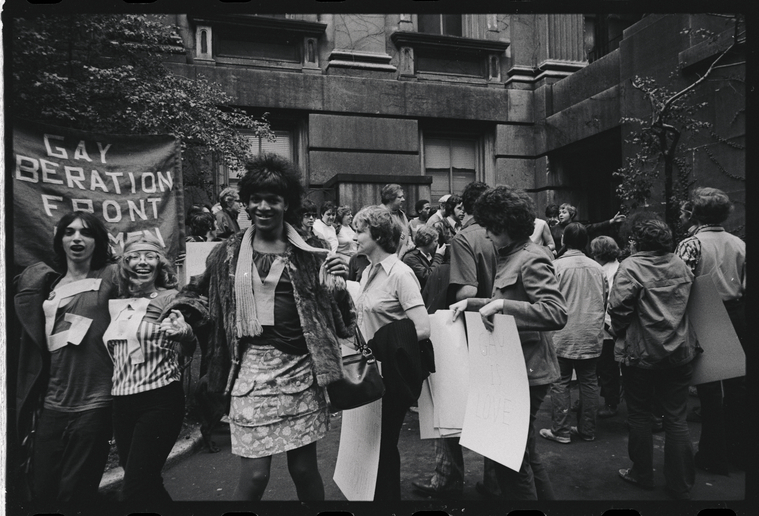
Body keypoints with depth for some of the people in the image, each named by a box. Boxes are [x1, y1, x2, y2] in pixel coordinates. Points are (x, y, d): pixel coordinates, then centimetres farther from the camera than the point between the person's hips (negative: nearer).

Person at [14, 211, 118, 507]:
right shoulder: (45, 282, 12)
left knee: (74, 495, 6)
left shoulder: (110, 277, -3)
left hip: (93, 405, -5)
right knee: (41, 493, 13)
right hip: (50, 404, 5)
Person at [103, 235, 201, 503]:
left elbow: (188, 349, -13)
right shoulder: (118, 304, 10)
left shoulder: (171, 299, -6)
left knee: (134, 492, -8)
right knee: (148, 485, 15)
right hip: (122, 403, 6)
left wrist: (185, 332, -33)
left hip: (160, 402, -6)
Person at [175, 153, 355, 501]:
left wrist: (337, 282, -13)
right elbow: (201, 290, 22)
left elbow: (335, 314, 4)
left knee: (305, 470, 10)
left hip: (302, 370, 0)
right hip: (252, 370, 0)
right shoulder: (230, 252, 4)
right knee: (254, 476, 1)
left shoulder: (308, 253, 2)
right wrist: (174, 300, 4)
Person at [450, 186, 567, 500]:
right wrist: (471, 303, 10)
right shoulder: (509, 256, 11)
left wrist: (502, 304, -32)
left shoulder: (532, 259, -17)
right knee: (523, 453, 23)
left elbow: (557, 313, -27)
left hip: (527, 371, -10)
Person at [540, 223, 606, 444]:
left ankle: (561, 431, 9)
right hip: (591, 336, 5)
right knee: (588, 381, 13)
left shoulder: (557, 265, -10)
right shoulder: (597, 268, 4)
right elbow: (604, 300, 12)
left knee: (560, 382, 4)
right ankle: (587, 429, 22)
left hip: (564, 334, -4)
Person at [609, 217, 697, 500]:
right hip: (680, 352, 5)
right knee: (677, 420, 11)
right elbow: (690, 304, 11)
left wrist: (619, 332, -3)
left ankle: (642, 474, 25)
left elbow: (619, 307, -20)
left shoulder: (631, 267, -13)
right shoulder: (681, 265, 5)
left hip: (641, 353, -5)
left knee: (640, 416, 11)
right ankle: (681, 485, 20)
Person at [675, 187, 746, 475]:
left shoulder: (691, 244, -10)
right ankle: (739, 450, 27)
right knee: (736, 384, 14)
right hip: (737, 319, 5)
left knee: (709, 387, 4)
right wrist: (741, 316, 11)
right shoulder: (740, 244, 5)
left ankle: (714, 456, 14)